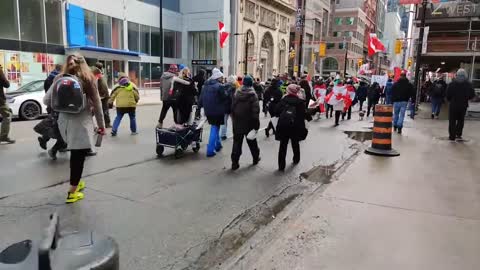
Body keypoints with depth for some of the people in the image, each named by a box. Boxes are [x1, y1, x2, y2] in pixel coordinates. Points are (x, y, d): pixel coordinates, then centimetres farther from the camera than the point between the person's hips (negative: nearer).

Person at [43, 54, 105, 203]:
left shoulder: (60, 79, 8)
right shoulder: (88, 79, -1)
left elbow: (46, 100, 5)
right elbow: (97, 104, -1)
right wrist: (101, 125, 6)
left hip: (64, 120, 4)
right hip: (81, 121, -4)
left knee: (75, 153, 20)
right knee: (79, 154, 1)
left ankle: (76, 182, 33)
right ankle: (72, 192, 5)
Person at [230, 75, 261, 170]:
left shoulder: (236, 94, 0)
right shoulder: (253, 95, -13)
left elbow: (232, 108, 6)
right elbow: (255, 111, -16)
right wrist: (256, 126, -12)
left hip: (237, 124, 2)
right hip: (249, 124, -2)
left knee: (237, 142, 5)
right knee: (252, 142, 16)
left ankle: (234, 162, 2)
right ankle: (256, 158, 33)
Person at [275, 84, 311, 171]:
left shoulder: (283, 100, 5)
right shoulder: (300, 102, 2)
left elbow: (277, 111, -2)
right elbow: (304, 113, -4)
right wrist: (309, 117, 16)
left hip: (283, 125, 0)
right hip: (295, 125, 0)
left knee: (283, 145, 4)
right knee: (295, 143, 22)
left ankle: (281, 166, 2)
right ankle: (296, 160, 38)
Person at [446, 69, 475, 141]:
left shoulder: (452, 84, -10)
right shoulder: (468, 84, -4)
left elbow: (448, 95, -8)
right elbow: (472, 95, 2)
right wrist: (466, 99, 18)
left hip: (453, 105, -2)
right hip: (463, 106, 2)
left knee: (452, 121, 5)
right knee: (460, 120, 17)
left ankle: (452, 136, 5)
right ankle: (458, 134, 17)